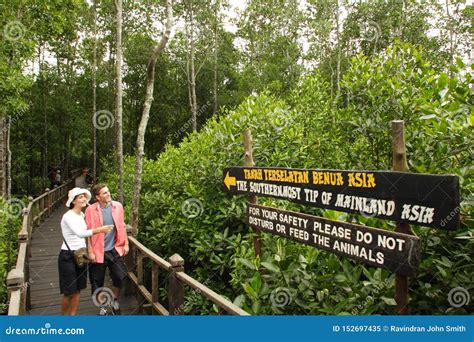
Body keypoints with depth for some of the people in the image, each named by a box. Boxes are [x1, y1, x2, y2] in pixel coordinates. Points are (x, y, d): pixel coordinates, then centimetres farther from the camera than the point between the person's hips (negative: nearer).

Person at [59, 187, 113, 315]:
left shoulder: (82, 215, 6)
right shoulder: (68, 216, -18)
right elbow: (79, 233, -32)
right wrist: (99, 230, -40)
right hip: (68, 256, -7)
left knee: (77, 290, 11)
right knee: (69, 292, 1)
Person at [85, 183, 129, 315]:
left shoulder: (117, 206, -2)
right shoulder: (91, 210, -10)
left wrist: (126, 244, 5)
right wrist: (90, 251, -9)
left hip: (115, 249, 2)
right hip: (98, 251, -2)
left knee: (120, 276, 0)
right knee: (97, 281, 9)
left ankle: (115, 300, 28)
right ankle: (102, 306, 32)